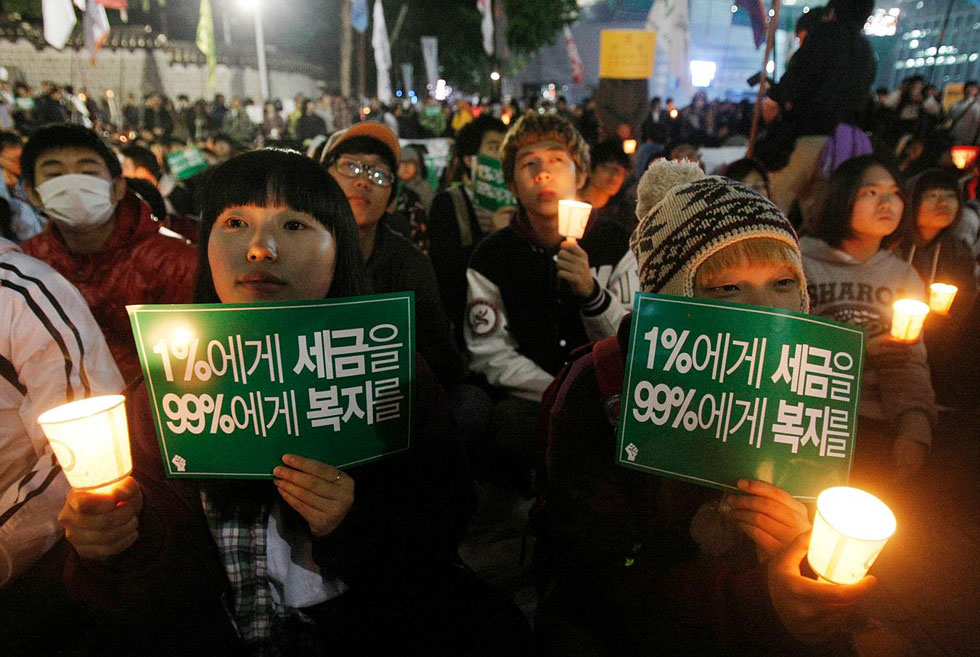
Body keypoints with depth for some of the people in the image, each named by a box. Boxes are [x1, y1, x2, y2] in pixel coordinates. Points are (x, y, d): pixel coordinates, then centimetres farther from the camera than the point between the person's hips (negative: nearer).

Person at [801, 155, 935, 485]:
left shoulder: (905, 276, 15)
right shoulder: (801, 262, 1)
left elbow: (911, 363, 6)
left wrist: (915, 430, -11)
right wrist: (865, 349, -14)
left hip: (876, 423, 3)